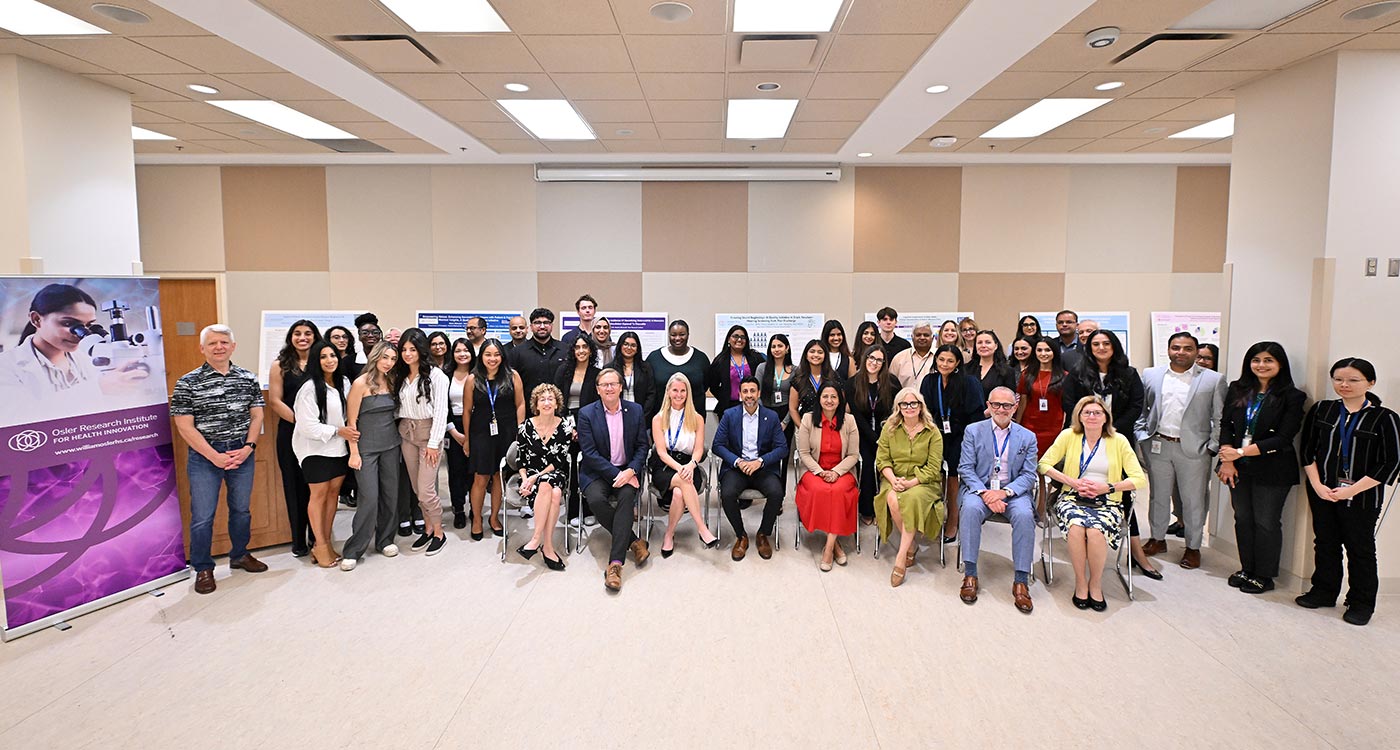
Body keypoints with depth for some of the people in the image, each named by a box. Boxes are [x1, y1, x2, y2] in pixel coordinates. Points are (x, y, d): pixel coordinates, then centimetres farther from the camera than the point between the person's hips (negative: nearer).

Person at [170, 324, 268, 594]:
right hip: (205, 456, -3)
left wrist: (248, 446, -9)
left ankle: (239, 555, 34)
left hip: (242, 454, 3)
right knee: (203, 516, 2)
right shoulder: (188, 383, -6)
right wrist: (214, 456, -14)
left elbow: (256, 415, 6)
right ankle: (203, 569, 17)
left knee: (241, 509, 15)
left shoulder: (248, 378, 4)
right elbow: (184, 425, -9)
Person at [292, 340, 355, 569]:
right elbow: (308, 425, -17)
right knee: (319, 494, 1)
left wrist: (349, 432, 2)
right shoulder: (309, 388, -15)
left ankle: (326, 541, 20)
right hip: (315, 449, -6)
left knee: (333, 491, 9)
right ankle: (320, 546, 12)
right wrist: (338, 431, -16)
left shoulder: (344, 383, 4)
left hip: (339, 447, 6)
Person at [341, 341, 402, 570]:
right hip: (366, 447, -6)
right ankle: (353, 550, 3)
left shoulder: (391, 383, 7)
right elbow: (351, 420, -9)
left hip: (390, 445, 6)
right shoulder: (361, 383, -10)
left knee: (390, 495, 8)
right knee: (369, 498, -9)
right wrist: (354, 452, -12)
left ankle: (385, 540, 23)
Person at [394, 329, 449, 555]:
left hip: (428, 432, -6)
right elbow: (396, 407, 11)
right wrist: (398, 431, -1)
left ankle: (439, 533, 9)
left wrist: (434, 443, -14)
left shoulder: (435, 375, -10)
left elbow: (440, 410, -11)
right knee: (416, 487, 12)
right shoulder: (400, 375, 8)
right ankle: (428, 528, 25)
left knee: (426, 489, -7)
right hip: (406, 434, 6)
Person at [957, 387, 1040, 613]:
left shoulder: (1028, 437, 8)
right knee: (971, 508, -33)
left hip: (1013, 491, 1)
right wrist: (984, 493, -18)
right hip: (979, 488, 0)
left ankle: (1021, 581, -22)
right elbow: (965, 468, -1)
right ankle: (970, 574, -25)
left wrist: (1004, 492, -17)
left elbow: (1029, 475, 1)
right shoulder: (973, 431, 6)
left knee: (1024, 515, -31)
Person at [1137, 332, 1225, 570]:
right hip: (1158, 446, 2)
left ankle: (1193, 547, 21)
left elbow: (1220, 419, 0)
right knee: (1158, 495, 14)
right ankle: (1158, 539, 29)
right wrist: (1142, 437, 2)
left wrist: (1212, 448, -6)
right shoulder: (1151, 376, 6)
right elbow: (1140, 410, 10)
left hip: (1194, 449, -2)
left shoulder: (1213, 380, -1)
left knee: (1193, 500, 6)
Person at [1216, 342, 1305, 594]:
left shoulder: (1292, 397, -8)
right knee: (1243, 519, 13)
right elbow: (1225, 425, 4)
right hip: (1239, 468, 4)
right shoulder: (1237, 390, 5)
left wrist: (1240, 452, -17)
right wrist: (1227, 459, -7)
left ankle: (1264, 576, 18)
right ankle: (1247, 569, 27)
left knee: (1266, 523, 4)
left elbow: (1283, 438, -14)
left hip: (1272, 470, -4)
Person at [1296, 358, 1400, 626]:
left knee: (1360, 548, 7)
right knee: (1325, 543, 13)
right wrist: (1317, 485, -5)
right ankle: (1324, 592, 27)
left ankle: (1361, 603, 19)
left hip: (1362, 497, -3)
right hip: (1322, 492, 3)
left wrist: (1351, 490, -14)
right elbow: (1307, 450, 5)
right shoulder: (1321, 410, 2)